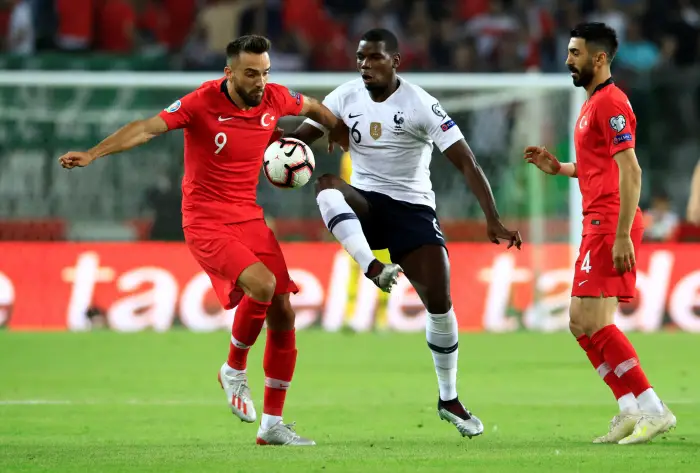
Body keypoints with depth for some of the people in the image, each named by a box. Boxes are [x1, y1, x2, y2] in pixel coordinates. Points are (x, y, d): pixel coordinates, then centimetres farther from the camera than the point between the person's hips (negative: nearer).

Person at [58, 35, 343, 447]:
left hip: (249, 218, 6)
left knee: (282, 314, 1)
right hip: (206, 223, -6)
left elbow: (315, 108, 21)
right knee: (262, 284, -29)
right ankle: (234, 370, -1)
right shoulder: (202, 103, -16)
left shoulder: (275, 99, -2)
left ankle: (273, 425, 12)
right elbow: (148, 128, -25)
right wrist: (92, 154, -36)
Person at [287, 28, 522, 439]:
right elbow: (299, 138, 0)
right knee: (327, 185, -32)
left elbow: (466, 162, -16)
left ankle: (449, 400, 8)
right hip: (363, 205, 2)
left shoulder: (420, 105, -13)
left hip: (413, 209, -2)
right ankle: (374, 269, -44)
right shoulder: (345, 98, -1)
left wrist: (493, 220, -25)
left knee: (440, 301, -10)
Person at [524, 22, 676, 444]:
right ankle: (630, 412, 10)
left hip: (611, 226, -11)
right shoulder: (594, 104, 19)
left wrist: (622, 235, -24)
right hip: (598, 224, 11)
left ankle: (653, 410, -13)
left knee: (594, 323, -14)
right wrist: (558, 168, 16)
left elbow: (630, 172, -20)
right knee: (582, 323, 9)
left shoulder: (610, 103, -13)